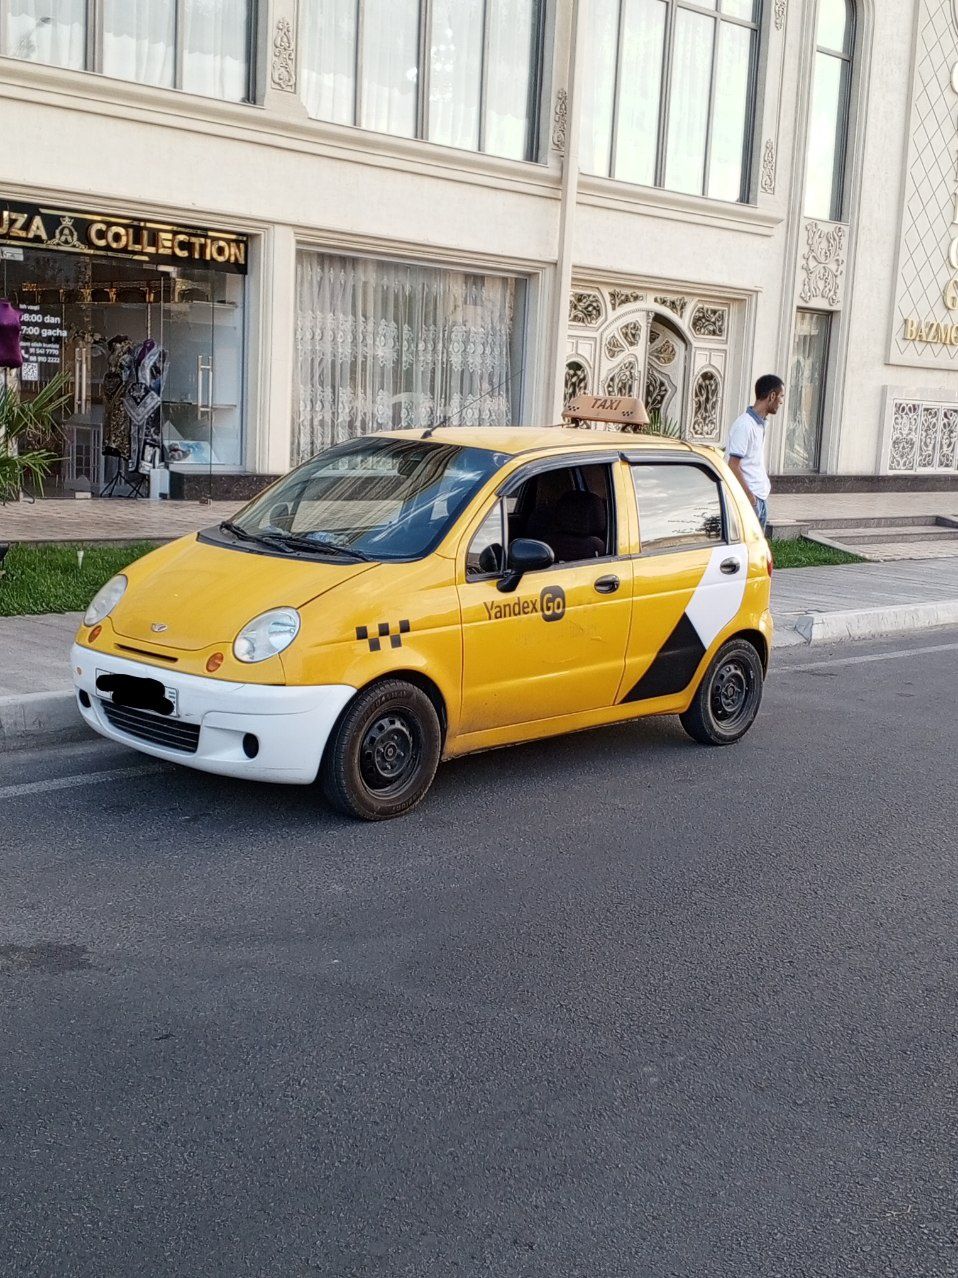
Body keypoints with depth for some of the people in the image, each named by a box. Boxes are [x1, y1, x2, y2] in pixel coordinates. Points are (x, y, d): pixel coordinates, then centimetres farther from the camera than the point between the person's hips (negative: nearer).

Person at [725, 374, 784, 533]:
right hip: (748, 498, -9)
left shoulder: (761, 423, 13)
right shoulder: (745, 425, -16)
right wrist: (749, 496, -18)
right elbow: (733, 465, -19)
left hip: (761, 497, 9)